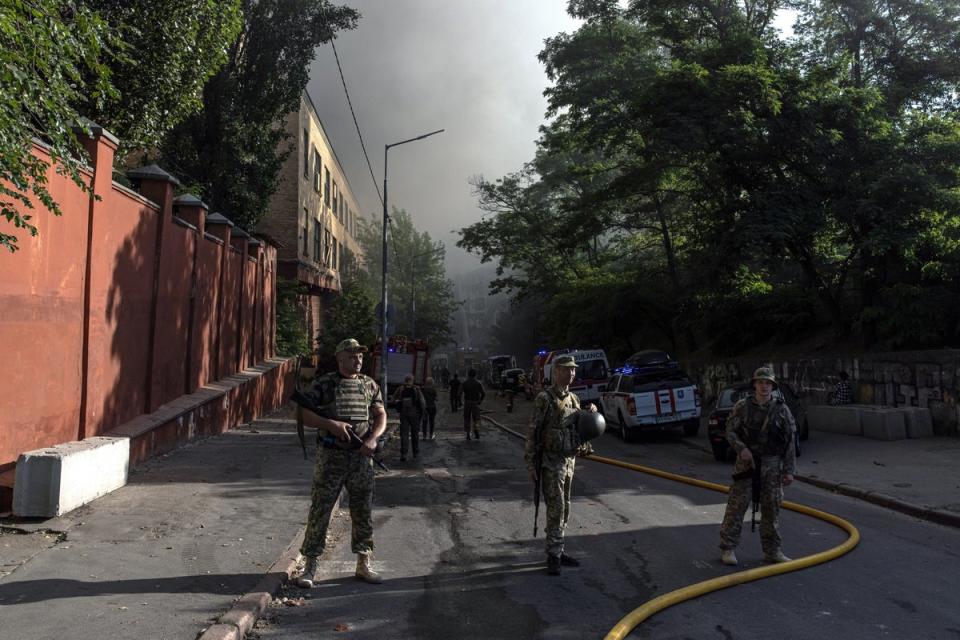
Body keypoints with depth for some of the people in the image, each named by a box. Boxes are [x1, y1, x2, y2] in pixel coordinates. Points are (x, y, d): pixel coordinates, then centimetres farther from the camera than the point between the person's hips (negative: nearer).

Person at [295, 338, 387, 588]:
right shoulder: (323, 384, -2)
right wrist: (330, 424, -20)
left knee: (364, 512, 9)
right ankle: (310, 566, 13)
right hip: (331, 456, -3)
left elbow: (381, 417, 6)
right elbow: (304, 415, -5)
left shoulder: (369, 385, 8)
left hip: (362, 457, 3)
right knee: (320, 510, 1)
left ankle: (363, 564, 22)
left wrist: (371, 440, -12)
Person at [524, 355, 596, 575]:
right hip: (551, 462, -7)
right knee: (556, 509, -6)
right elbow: (532, 432, -13)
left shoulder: (574, 398, 9)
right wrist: (531, 464, -15)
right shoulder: (545, 399, -13)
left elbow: (580, 427, 21)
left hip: (570, 460, 7)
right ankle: (554, 556, 4)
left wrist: (590, 412, 1)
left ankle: (557, 551, 24)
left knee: (564, 509, 13)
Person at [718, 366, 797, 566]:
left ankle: (772, 551, 19)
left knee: (771, 508, 7)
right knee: (736, 504, -2)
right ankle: (727, 548, 5)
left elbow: (790, 441, 1)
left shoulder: (782, 409, 0)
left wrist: (789, 470, -4)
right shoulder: (742, 406, 0)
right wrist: (741, 448, -17)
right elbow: (730, 431, 1)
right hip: (746, 461, -1)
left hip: (772, 463, 1)